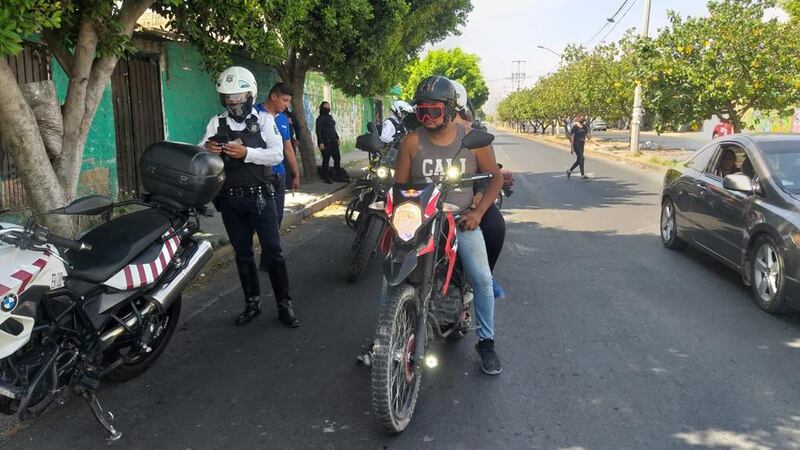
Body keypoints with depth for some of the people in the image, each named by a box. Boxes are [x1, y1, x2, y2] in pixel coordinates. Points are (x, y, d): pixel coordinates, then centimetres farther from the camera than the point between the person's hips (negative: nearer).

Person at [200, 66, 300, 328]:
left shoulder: (264, 120, 1)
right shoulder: (216, 123, 8)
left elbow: (277, 155, -10)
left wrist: (246, 152, -24)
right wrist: (207, 149, -24)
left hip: (259, 196, -3)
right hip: (230, 200, 3)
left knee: (273, 252, -1)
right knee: (242, 253, 11)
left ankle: (284, 304, 8)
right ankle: (252, 303, 23)